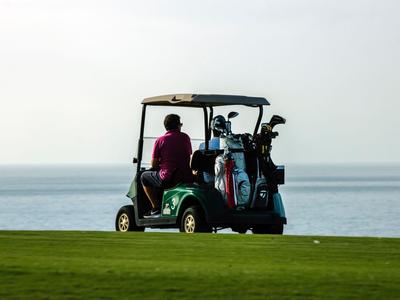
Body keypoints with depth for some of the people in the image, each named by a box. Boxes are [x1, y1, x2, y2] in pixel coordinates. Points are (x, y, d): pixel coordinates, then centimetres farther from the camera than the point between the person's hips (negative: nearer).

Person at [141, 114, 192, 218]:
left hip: (167, 179, -5)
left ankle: (156, 208, 12)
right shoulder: (185, 138, 8)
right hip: (186, 177, 5)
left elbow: (154, 164, -2)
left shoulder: (160, 140, -4)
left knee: (144, 177, 20)